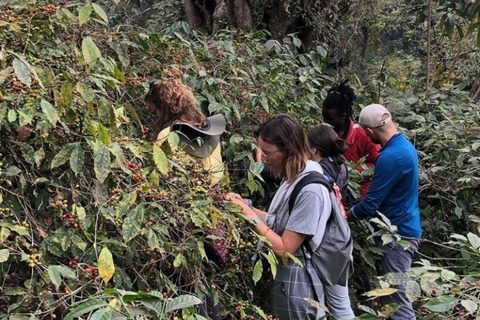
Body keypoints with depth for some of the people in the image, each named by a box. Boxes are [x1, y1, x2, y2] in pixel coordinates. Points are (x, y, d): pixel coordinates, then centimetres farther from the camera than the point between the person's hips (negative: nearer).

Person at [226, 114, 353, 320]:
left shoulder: (309, 190, -26)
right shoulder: (295, 177, 3)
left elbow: (285, 249, -23)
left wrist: (251, 217, -20)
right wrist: (246, 206, 0)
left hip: (295, 284, -9)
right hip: (286, 277, 9)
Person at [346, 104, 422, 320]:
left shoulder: (391, 157, -25)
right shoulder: (405, 145, 7)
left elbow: (370, 205, -20)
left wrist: (343, 216, -5)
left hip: (397, 233, -10)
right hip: (402, 228, 10)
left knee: (397, 297, -3)